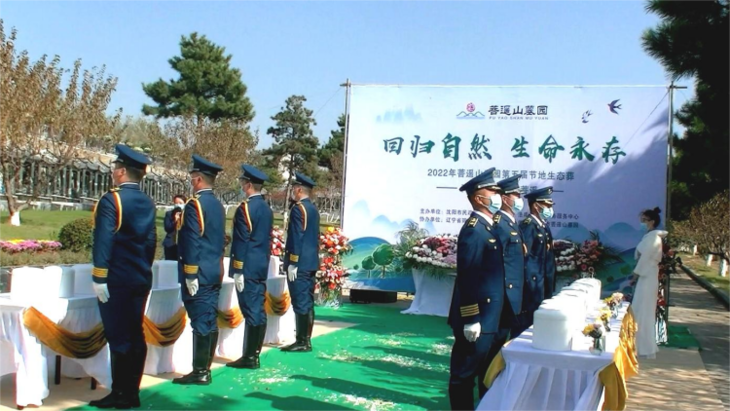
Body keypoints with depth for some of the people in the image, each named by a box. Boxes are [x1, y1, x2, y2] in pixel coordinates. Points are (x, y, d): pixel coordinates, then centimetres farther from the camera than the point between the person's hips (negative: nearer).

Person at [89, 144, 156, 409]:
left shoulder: (111, 200, -12)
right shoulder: (148, 203, 9)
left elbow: (104, 241, -17)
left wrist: (99, 278, -14)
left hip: (116, 280, -7)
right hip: (141, 279, 7)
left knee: (118, 336, -2)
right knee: (135, 335, 9)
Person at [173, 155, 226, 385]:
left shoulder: (194, 204, -14)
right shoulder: (218, 205, 13)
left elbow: (191, 242, -18)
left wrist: (190, 275, -17)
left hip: (198, 273, -9)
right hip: (215, 271, 9)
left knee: (200, 321, -5)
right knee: (210, 320, 10)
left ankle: (199, 372, 0)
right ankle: (205, 369, 18)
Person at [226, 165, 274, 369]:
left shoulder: (245, 208, -13)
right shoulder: (267, 208, 12)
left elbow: (241, 241, -15)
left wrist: (237, 271, -14)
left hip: (248, 267, -8)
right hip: (262, 267, 8)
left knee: (251, 311, -6)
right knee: (259, 310, 9)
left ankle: (249, 357, -1)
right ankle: (255, 354, 15)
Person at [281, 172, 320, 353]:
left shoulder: (298, 208, -13)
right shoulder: (313, 209, 15)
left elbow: (296, 238, -18)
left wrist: (292, 263, -17)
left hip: (299, 263, -9)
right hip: (311, 262, 9)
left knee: (300, 303, -6)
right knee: (307, 302, 11)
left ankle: (302, 342, -4)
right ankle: (306, 339, 16)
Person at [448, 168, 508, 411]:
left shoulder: (488, 227, 13)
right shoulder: (473, 230, -17)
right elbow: (467, 278, -21)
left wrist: (497, 316, 20)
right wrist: (471, 319, -22)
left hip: (492, 318, 10)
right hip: (478, 319, -10)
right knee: (465, 375, 2)